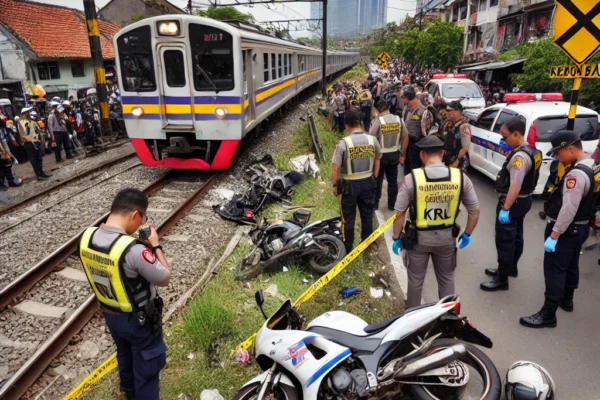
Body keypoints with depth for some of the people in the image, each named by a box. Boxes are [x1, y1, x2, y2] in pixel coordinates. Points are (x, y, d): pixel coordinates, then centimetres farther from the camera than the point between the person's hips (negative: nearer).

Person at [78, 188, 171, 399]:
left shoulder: (86, 237, -14)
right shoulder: (134, 250, -36)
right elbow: (164, 279, -21)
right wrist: (155, 246, -12)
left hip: (110, 314, 7)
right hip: (140, 320, -7)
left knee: (124, 356, 33)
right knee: (146, 366, 18)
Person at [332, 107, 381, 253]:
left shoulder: (344, 143, -19)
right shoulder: (372, 140, -5)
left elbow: (335, 168, -17)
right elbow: (377, 162, 8)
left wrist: (335, 185, -3)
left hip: (349, 185, -4)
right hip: (368, 183, 4)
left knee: (348, 218, 11)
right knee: (367, 214, 19)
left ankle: (347, 248, 23)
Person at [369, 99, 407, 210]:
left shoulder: (378, 120, -14)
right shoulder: (399, 119, -2)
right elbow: (406, 136, 2)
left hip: (381, 154, -3)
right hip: (394, 154, 3)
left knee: (378, 179, 11)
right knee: (393, 179, 13)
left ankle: (375, 202, 20)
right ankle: (392, 203, 21)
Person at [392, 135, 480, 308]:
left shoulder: (412, 178, -17)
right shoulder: (460, 176, -10)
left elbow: (400, 213, -13)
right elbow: (475, 211, -2)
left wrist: (396, 238, 0)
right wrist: (467, 235, 12)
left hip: (419, 237, -1)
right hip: (447, 237, 2)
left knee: (416, 278, 19)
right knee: (446, 278, 23)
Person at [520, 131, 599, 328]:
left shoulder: (577, 174, -27)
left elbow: (569, 209, -30)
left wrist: (554, 236, -26)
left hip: (566, 230, -10)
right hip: (581, 227, 10)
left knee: (554, 270, -3)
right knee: (570, 265, 24)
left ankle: (548, 314, 5)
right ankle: (566, 299, 42)